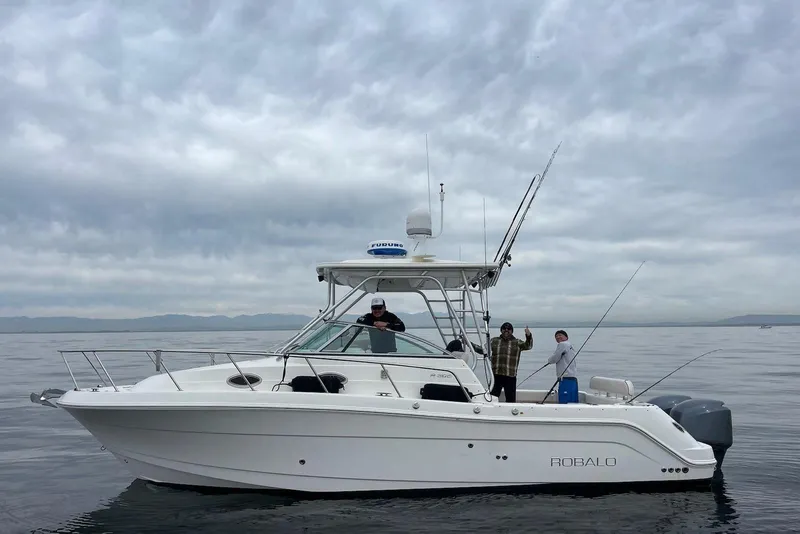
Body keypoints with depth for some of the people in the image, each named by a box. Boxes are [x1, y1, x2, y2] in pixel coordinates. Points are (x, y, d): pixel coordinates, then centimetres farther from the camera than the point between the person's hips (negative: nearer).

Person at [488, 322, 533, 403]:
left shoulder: (517, 343, 6)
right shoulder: (494, 341, 12)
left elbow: (528, 346, -8)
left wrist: (528, 336, -27)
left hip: (510, 376, -1)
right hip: (496, 375, 1)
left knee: (511, 398, 2)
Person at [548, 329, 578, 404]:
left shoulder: (562, 344, -4)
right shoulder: (570, 346, 24)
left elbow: (554, 359, -6)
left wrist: (549, 360, 13)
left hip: (566, 379, -10)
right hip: (573, 378, 10)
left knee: (563, 403, -14)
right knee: (574, 403, 7)